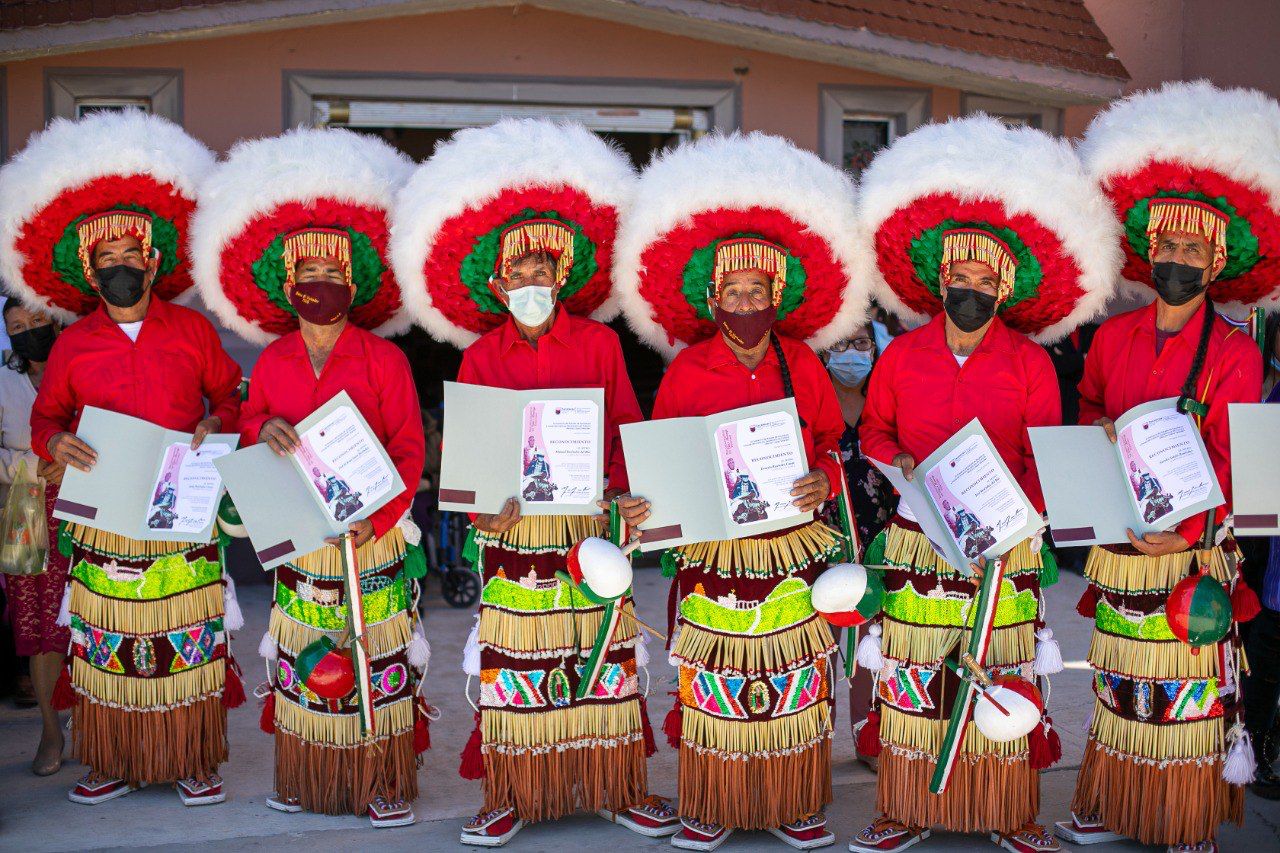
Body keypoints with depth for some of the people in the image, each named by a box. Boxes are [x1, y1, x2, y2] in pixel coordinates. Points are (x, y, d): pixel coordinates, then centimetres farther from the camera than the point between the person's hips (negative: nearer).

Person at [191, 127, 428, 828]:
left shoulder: (384, 360, -5)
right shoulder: (272, 362, 8)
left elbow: (409, 448, -6)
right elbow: (248, 425, 17)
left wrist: (378, 516, -17)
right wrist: (262, 430, -8)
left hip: (369, 540, -4)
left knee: (378, 662, 0)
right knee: (301, 660, 10)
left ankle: (386, 785, 12)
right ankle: (304, 778, 26)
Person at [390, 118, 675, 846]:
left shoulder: (599, 343, 1)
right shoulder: (482, 355, 3)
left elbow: (628, 428, 4)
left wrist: (622, 496, -8)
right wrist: (479, 504, -13)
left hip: (589, 526, 0)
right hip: (512, 529, 0)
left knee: (603, 655, 7)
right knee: (514, 662, 5)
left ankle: (618, 786, 20)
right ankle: (512, 795, 18)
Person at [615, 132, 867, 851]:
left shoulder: (802, 364, 1)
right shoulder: (687, 371, -2)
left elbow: (830, 443, 9)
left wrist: (824, 479, -12)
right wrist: (643, 502, -14)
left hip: (793, 546, 1)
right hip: (712, 549, -1)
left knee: (795, 683, 9)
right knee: (712, 684, 6)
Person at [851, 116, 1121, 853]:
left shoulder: (1031, 362, 0)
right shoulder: (902, 357, 4)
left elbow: (1046, 455, 1)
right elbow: (873, 434, 14)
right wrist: (902, 467, -6)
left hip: (1004, 545, -1)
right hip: (917, 543, 1)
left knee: (1006, 680, 5)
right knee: (912, 679, 5)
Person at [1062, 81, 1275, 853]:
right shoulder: (1114, 337, 6)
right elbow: (1085, 410, 20)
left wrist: (1188, 528, -23)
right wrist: (1099, 432, -2)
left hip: (1190, 553, -4)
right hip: (1117, 548, 4)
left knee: (1190, 696, 3)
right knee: (1119, 686, 15)